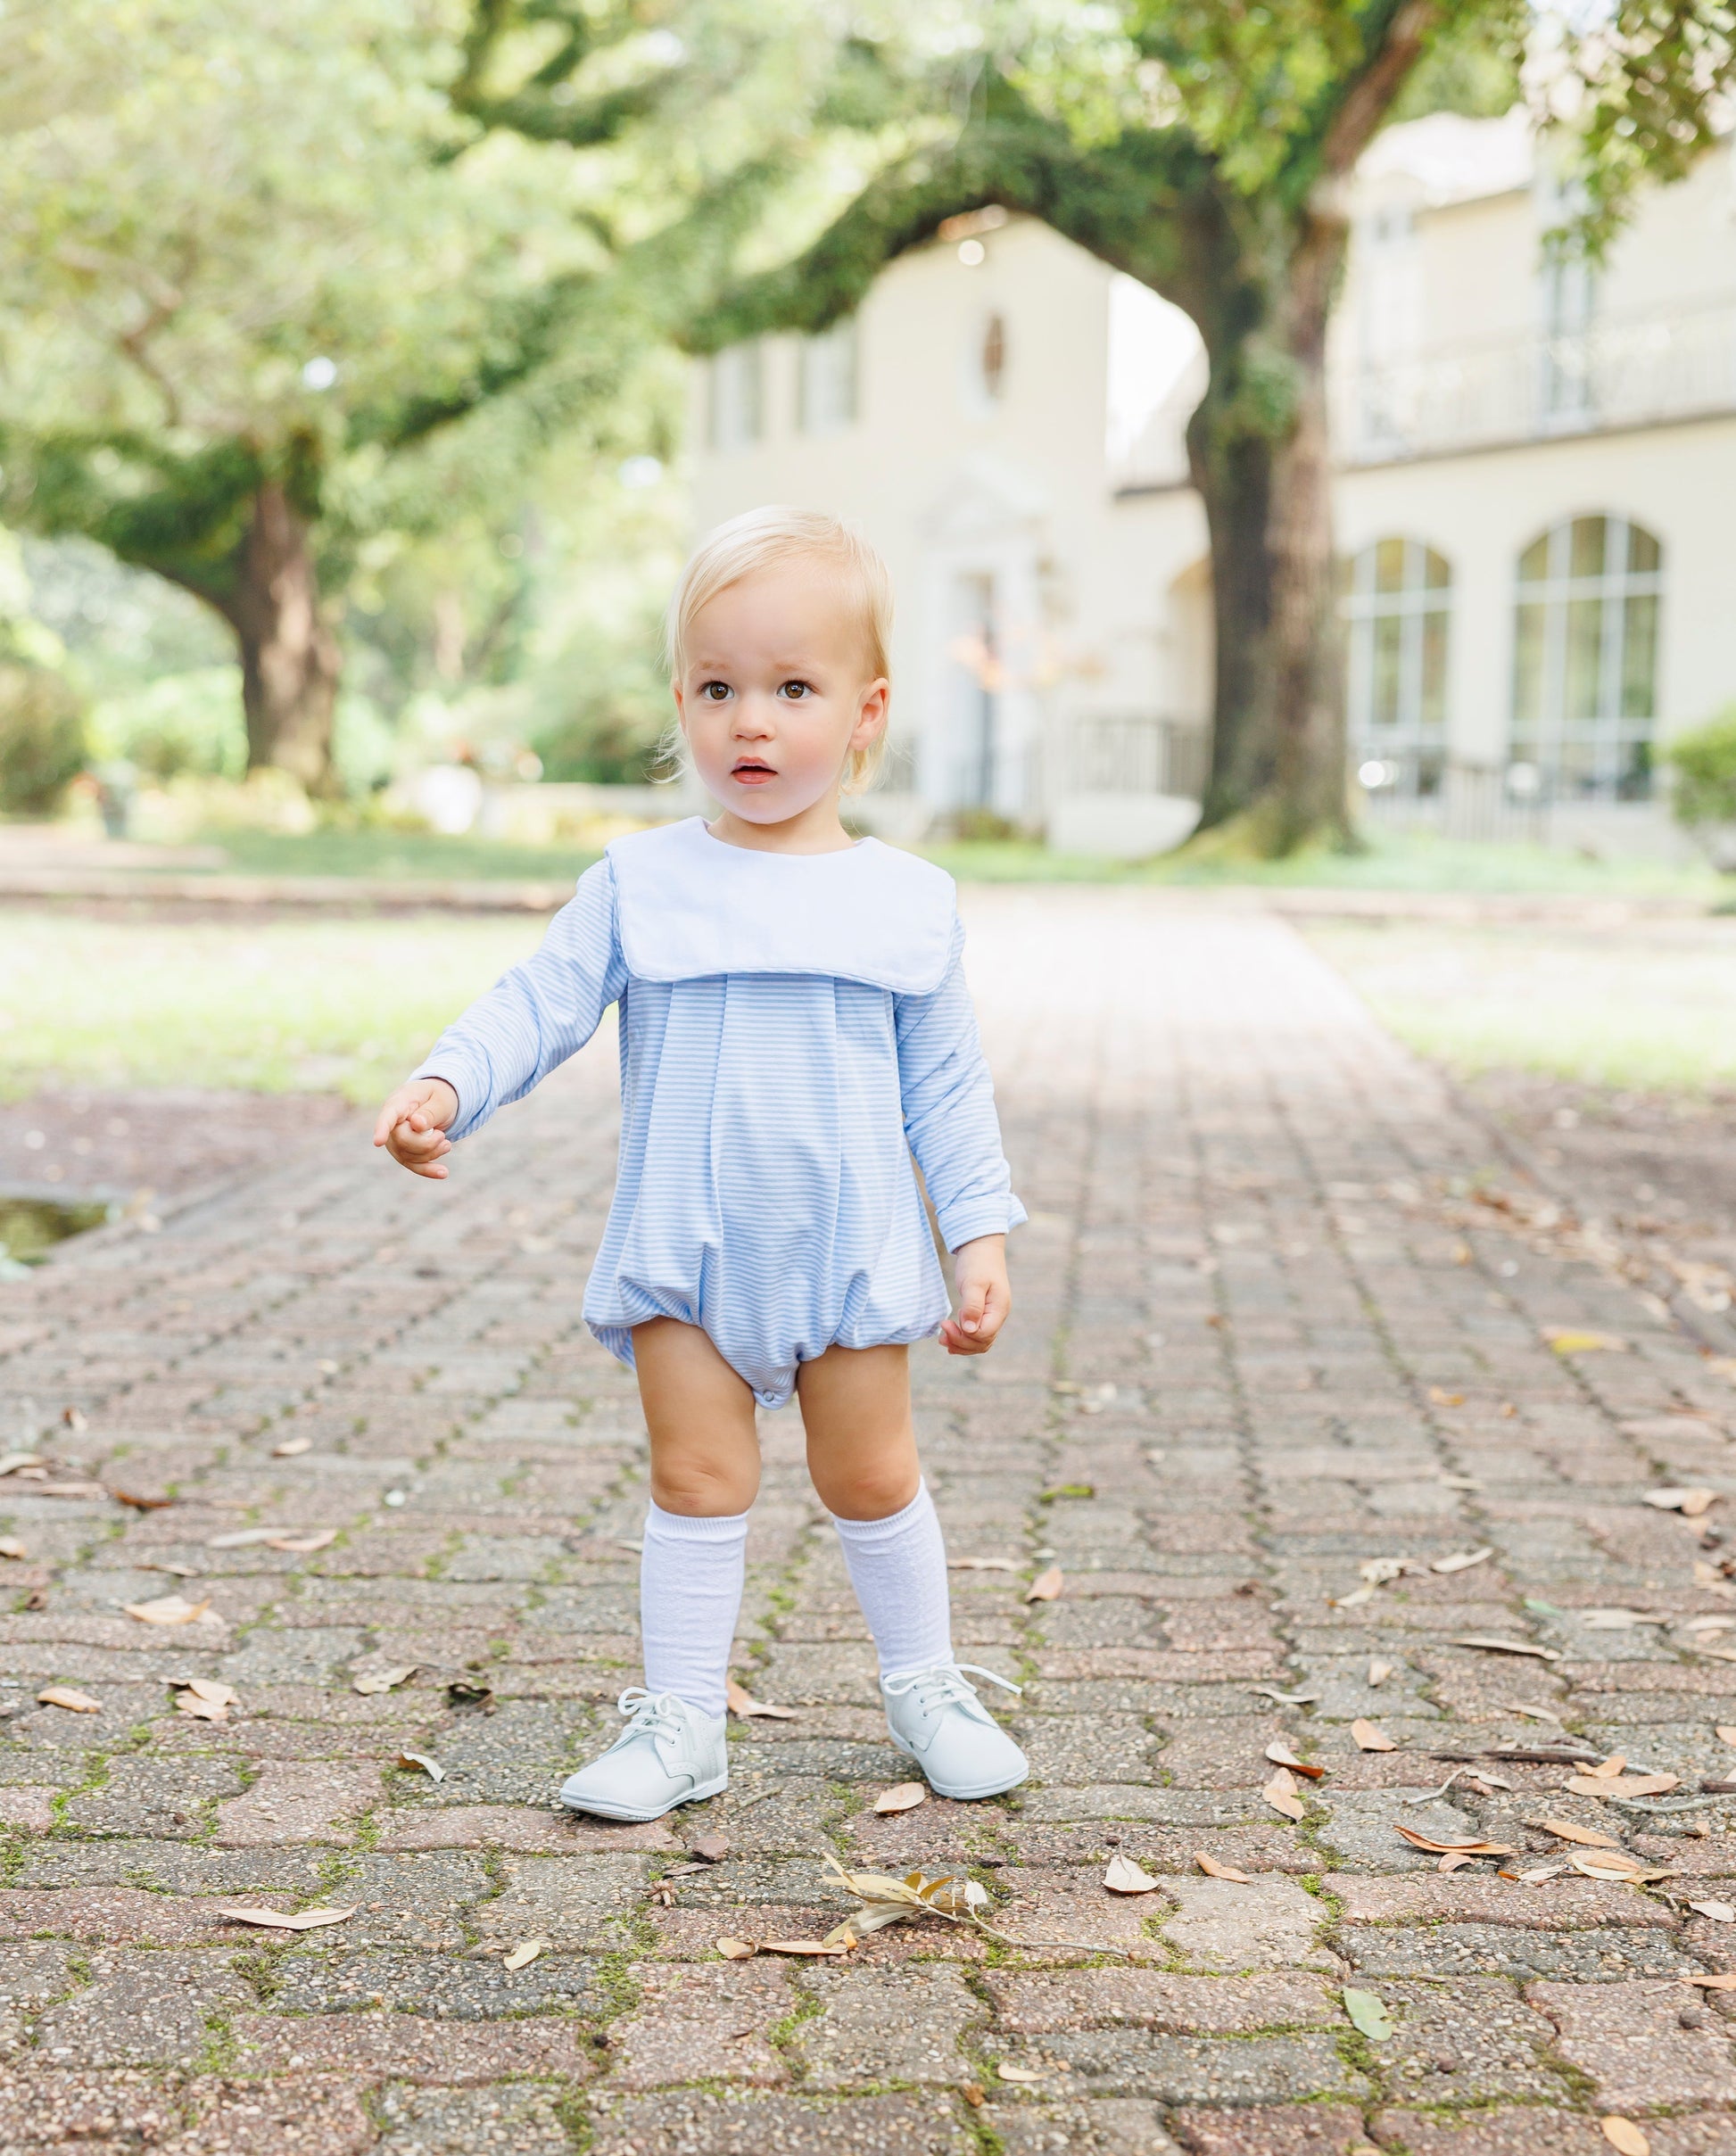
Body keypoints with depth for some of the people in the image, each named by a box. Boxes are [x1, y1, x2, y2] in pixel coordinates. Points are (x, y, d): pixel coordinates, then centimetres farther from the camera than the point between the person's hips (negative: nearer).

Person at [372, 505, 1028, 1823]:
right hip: (686, 1251, 0)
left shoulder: (909, 902, 1)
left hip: (853, 1246, 1)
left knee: (874, 1477, 10)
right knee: (698, 1477, 3)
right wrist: (446, 1086, -24)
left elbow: (945, 1084, 5)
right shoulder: (638, 884, -1)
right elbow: (541, 1003, -6)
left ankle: (927, 1687, 29)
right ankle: (680, 1722, 15)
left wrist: (981, 1234, 2)